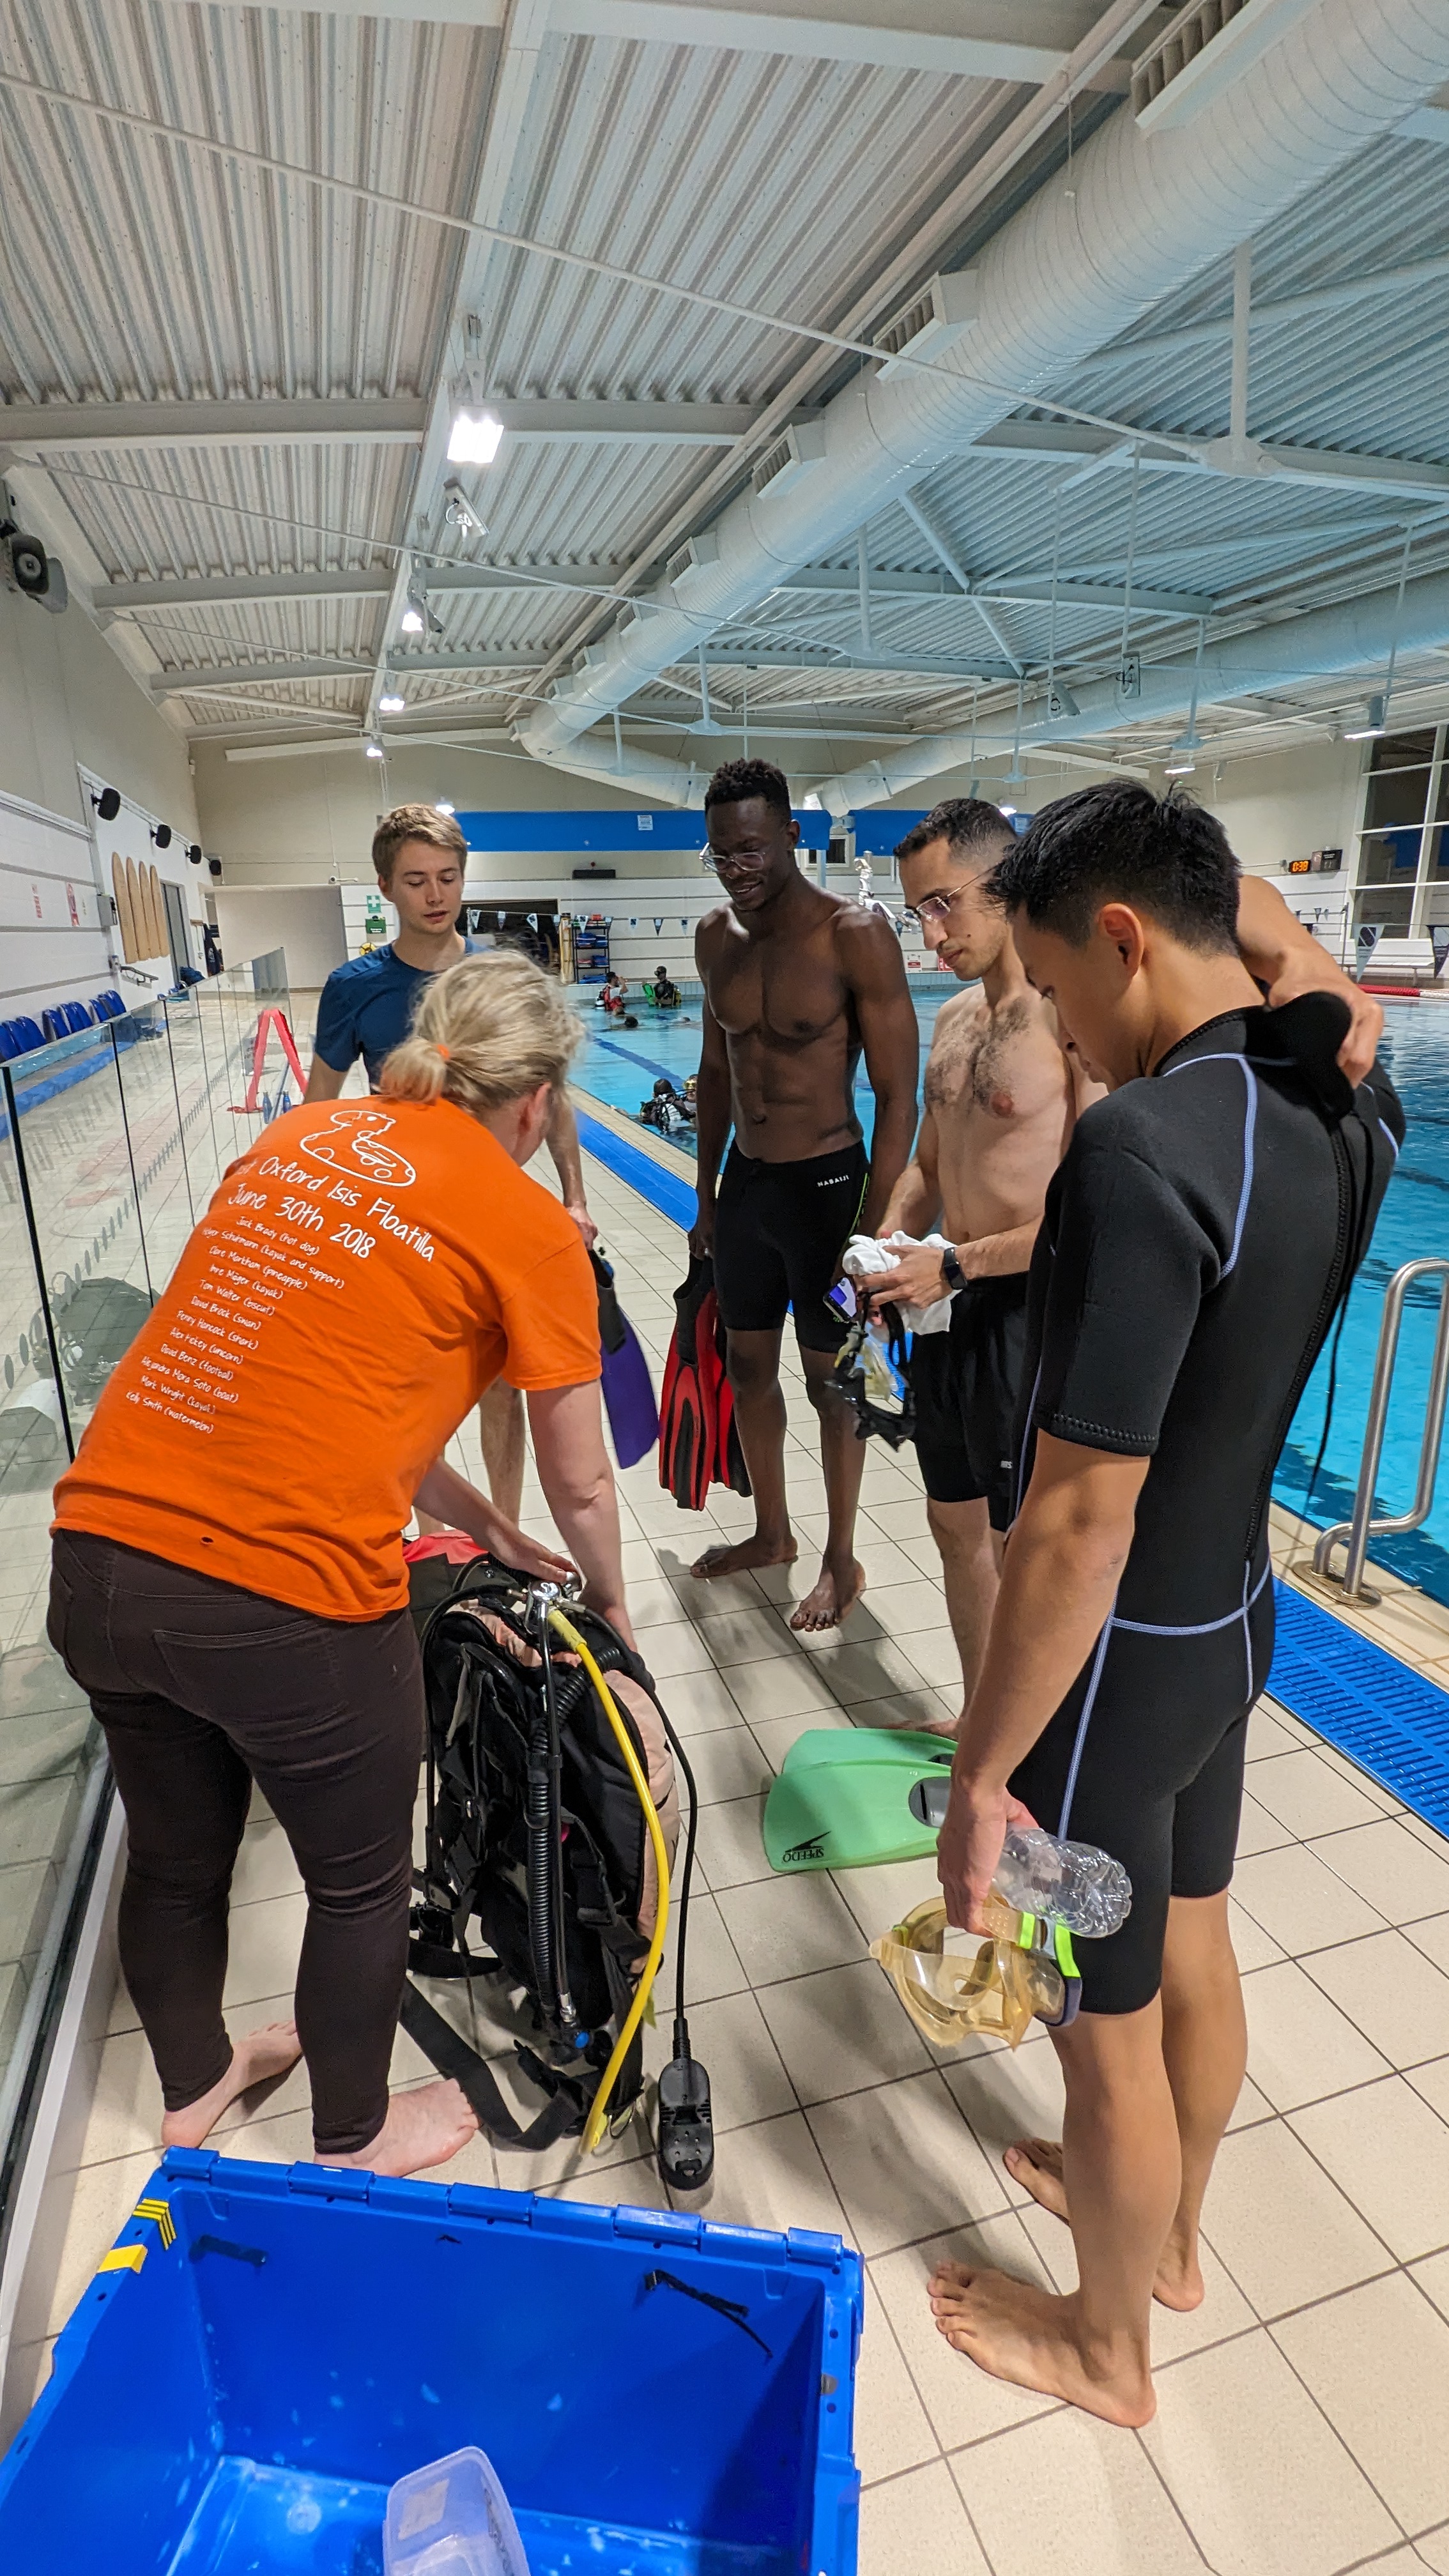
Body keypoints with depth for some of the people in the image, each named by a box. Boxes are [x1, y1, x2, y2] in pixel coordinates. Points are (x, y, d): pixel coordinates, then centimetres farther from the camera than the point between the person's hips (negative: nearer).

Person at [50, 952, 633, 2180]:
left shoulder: (300, 1134, 12)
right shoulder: (529, 1227, -5)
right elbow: (583, 1489, 3)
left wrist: (489, 1530, 26)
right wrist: (610, 1598, 25)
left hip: (97, 1562, 7)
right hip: (290, 1606, -6)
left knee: (175, 1857, 30)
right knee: (361, 1884, 22)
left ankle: (195, 2085, 58)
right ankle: (353, 2143, 49)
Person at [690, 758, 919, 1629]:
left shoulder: (856, 935, -16)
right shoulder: (717, 937, 4)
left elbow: (898, 1099, -16)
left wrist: (870, 1233, -19)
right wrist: (708, 1196, 15)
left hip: (826, 1185, -6)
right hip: (745, 1182, 7)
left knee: (832, 1379, 6)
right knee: (749, 1366, 16)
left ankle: (842, 1562, 26)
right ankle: (772, 1533, 38)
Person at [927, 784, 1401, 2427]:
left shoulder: (1144, 1146, -31)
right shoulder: (1346, 1110, -5)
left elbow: (1079, 1521, -30)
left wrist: (983, 1773, -19)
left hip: (1119, 1657, -8)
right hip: (1234, 1615, 8)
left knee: (1106, 2024, 17)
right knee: (1190, 1948, 28)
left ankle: (1106, 2346, 46)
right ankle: (1166, 2234, 56)